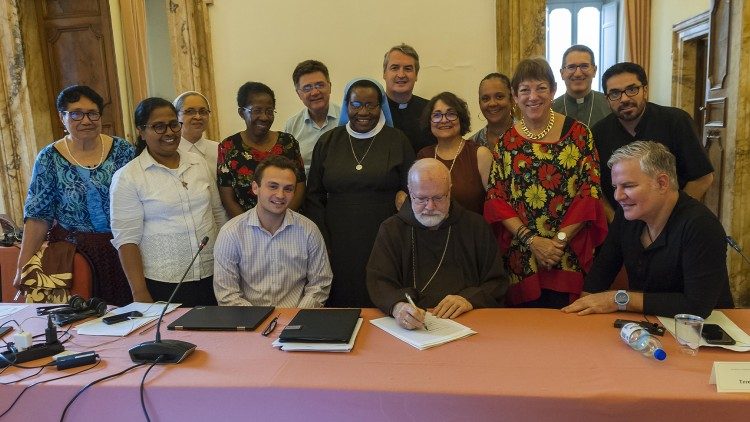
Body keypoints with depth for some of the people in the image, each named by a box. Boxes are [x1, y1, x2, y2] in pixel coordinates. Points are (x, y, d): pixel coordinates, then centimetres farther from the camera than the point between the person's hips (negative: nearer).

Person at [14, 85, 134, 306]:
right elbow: (37, 216, -1)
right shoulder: (49, 159, -1)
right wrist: (23, 266, -6)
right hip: (74, 253, 0)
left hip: (123, 252, 1)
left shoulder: (123, 151, -1)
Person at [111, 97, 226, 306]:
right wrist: (139, 293, -11)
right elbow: (127, 240, -8)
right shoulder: (127, 177, -6)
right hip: (163, 284, -4)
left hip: (212, 277, 4)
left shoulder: (199, 163, 7)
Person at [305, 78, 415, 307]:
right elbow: (314, 197, 9)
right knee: (340, 305, 4)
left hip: (383, 244, -1)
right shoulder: (328, 142, 9)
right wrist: (323, 243, 2)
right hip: (339, 246, 2)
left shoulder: (397, 141, 4)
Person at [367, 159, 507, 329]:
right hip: (410, 327, -1)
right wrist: (398, 306, -27)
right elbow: (378, 282, -5)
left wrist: (469, 299, -11)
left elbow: (498, 282, 10)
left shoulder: (476, 227, 10)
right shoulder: (391, 229, 7)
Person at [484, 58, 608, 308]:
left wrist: (559, 239, -12)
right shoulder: (506, 141, 5)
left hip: (570, 257, -1)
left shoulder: (578, 134, 0)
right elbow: (496, 199, 0)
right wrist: (531, 240, -11)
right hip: (521, 257, 2)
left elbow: (591, 192, -4)